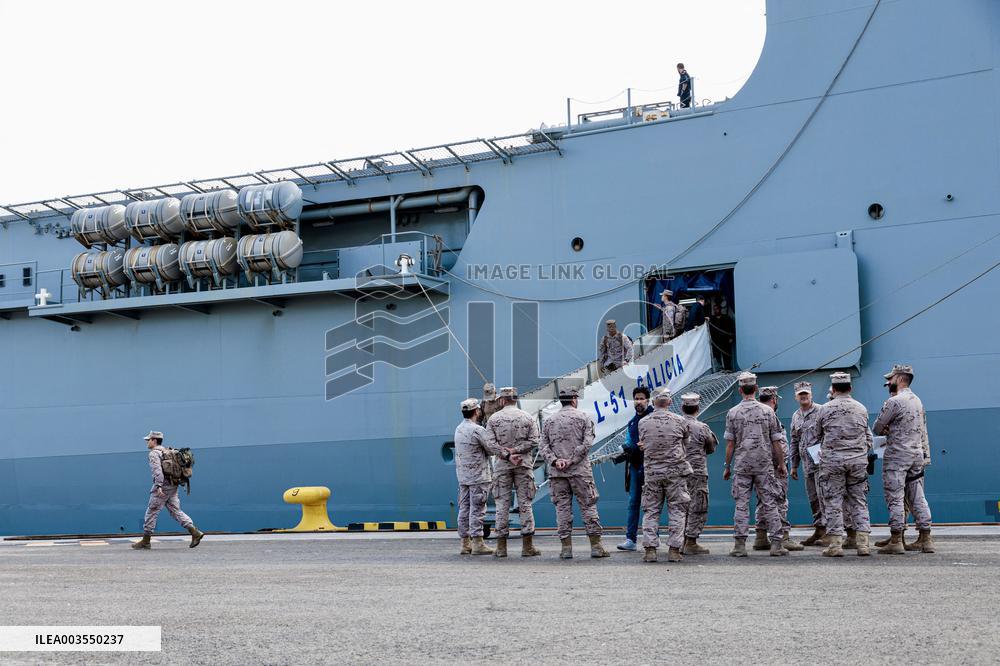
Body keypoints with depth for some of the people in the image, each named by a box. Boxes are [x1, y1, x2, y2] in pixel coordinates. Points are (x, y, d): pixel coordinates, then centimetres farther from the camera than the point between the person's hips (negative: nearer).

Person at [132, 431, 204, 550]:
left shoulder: (154, 453, -8)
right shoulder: (166, 452, 20)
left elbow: (157, 470, -22)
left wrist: (158, 486, -29)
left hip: (162, 487, -8)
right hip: (173, 486, 9)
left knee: (151, 512, 0)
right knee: (175, 511, 6)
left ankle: (145, 541, 5)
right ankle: (195, 532, -6)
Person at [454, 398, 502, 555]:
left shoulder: (458, 429, 11)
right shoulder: (477, 430, -15)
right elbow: (493, 450, -13)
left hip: (463, 476, 8)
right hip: (478, 476, -8)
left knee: (464, 509, 9)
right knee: (477, 509, -6)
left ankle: (465, 543, 12)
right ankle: (477, 544, -5)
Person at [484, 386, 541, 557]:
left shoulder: (494, 419, 4)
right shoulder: (528, 418, 5)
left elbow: (491, 443, -6)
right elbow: (534, 440, -5)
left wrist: (507, 454, -10)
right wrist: (515, 451, -7)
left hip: (502, 465, 0)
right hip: (524, 464, 0)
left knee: (502, 504, 3)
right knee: (525, 503, 2)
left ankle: (501, 547, 3)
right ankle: (527, 546, 0)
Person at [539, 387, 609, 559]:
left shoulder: (549, 421, 11)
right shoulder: (583, 417, 3)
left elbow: (543, 446, 1)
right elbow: (587, 443, -9)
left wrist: (555, 461, -7)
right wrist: (572, 460, -10)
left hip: (556, 473, 3)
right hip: (580, 471, -2)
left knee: (562, 508, 5)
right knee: (588, 506, 3)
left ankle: (566, 548, 3)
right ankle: (596, 546, 1)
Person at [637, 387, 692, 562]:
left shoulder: (643, 423, -1)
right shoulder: (679, 421, -3)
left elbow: (643, 445, 8)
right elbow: (685, 444, 11)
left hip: (652, 472, 1)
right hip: (676, 471, -1)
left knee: (651, 511, 7)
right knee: (677, 510, 5)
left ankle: (650, 549, 1)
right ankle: (674, 550, 1)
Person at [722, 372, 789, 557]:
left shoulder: (733, 413, -2)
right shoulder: (767, 411, 2)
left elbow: (730, 444, -2)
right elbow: (777, 441, 3)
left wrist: (727, 467, 6)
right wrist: (781, 464, 12)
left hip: (742, 464, 0)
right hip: (764, 464, 1)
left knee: (741, 504, 3)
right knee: (770, 503, 4)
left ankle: (740, 545, 1)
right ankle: (776, 544, 2)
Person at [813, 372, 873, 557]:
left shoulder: (825, 409, -1)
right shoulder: (861, 409, 8)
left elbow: (818, 437, 11)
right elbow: (868, 438, 16)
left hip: (833, 460, -3)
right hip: (858, 460, 3)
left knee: (833, 502, 1)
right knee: (859, 501, 8)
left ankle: (835, 544, -1)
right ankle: (863, 543, 2)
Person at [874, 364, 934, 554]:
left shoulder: (894, 401, -13)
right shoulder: (917, 400, 13)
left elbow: (877, 428, -8)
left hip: (897, 455, -8)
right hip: (917, 454, 8)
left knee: (895, 498, -5)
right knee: (918, 498, 9)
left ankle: (896, 541, -6)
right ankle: (925, 539, 9)